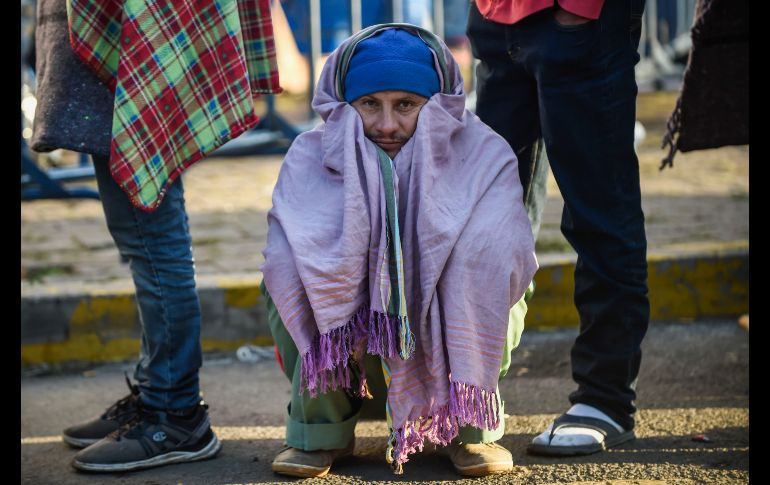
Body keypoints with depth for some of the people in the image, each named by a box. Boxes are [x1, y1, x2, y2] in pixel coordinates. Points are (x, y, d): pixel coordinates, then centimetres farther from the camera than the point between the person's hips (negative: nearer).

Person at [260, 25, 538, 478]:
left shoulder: (485, 155, -16)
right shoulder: (311, 157, -14)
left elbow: (510, 258, -32)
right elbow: (282, 262, -29)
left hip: (460, 329, 0)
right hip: (342, 332, 1)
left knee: (485, 246, -29)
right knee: (291, 271, -28)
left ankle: (471, 423, -9)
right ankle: (321, 428, -8)